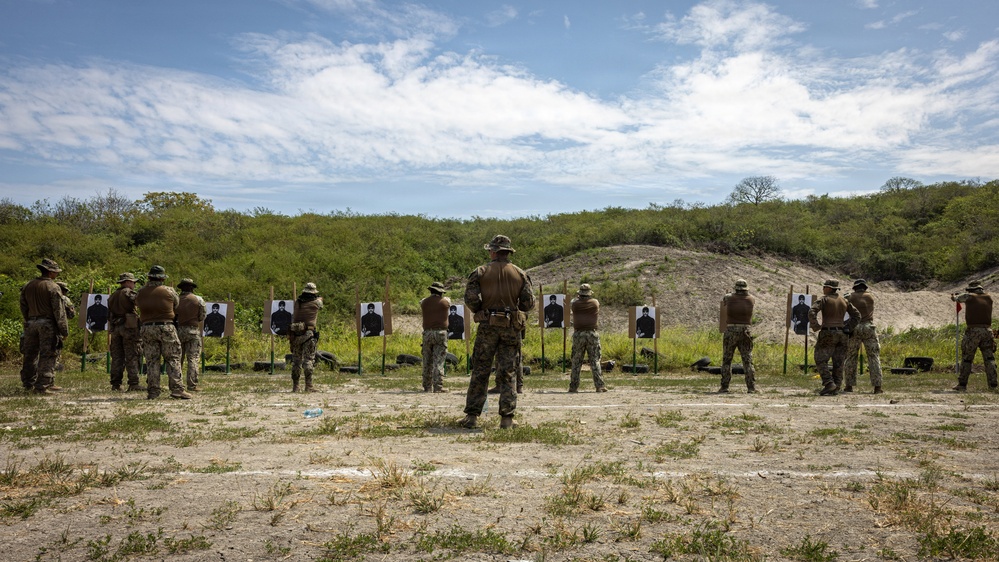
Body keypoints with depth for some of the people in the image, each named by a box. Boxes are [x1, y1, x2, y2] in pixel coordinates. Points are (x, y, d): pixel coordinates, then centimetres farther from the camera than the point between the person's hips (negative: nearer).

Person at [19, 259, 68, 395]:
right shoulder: (53, 287, -10)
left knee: (30, 354, 15)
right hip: (48, 325, -7)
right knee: (47, 356, -3)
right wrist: (64, 330, -9)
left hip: (31, 323, 7)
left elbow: (23, 308, 15)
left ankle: (28, 383, 23)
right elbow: (59, 311, -12)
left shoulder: (27, 286, 10)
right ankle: (42, 386, -5)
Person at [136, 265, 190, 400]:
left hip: (147, 328, 3)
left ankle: (153, 391, 6)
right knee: (173, 359, 2)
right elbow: (177, 307, 5)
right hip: (166, 327, -3)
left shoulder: (140, 293, 4)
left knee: (151, 361, 8)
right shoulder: (169, 291, -5)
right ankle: (176, 389, -3)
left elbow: (137, 305, 8)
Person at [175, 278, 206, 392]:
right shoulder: (199, 300, -3)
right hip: (193, 330, -2)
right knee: (193, 359, -1)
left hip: (178, 330, 2)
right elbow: (202, 317, 1)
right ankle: (192, 385, -5)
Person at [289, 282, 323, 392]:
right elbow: (320, 305, 20)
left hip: (295, 334, 4)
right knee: (309, 359, -3)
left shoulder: (297, 302, 5)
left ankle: (295, 386, 15)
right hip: (309, 334, -4)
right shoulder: (316, 302, -3)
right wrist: (319, 299, 42)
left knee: (296, 360, 12)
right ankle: (308, 385, -10)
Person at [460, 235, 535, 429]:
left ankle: (472, 415, 5)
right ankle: (507, 418, 3)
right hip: (511, 327, 1)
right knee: (506, 374, 5)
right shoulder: (520, 274, 5)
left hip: (488, 326, -1)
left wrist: (482, 311, 11)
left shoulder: (480, 272, 0)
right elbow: (529, 302, 1)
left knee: (480, 372, 5)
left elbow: (470, 299, -8)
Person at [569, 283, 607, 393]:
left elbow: (570, 306, 22)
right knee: (595, 360, 4)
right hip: (592, 333, 0)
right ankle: (599, 386, 0)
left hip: (578, 334, 0)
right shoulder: (595, 302, -1)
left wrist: (576, 297, 39)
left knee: (576, 361, 7)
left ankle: (573, 386, 8)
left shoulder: (575, 304, -2)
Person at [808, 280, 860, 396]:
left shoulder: (823, 299, -6)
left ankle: (829, 384, -13)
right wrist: (847, 328, 13)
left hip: (828, 334, -6)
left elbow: (811, 313, -21)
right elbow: (857, 315, 14)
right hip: (842, 334, 6)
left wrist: (815, 327, -9)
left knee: (821, 361, 0)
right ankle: (835, 389, 7)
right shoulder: (844, 300, 11)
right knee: (838, 363, 8)